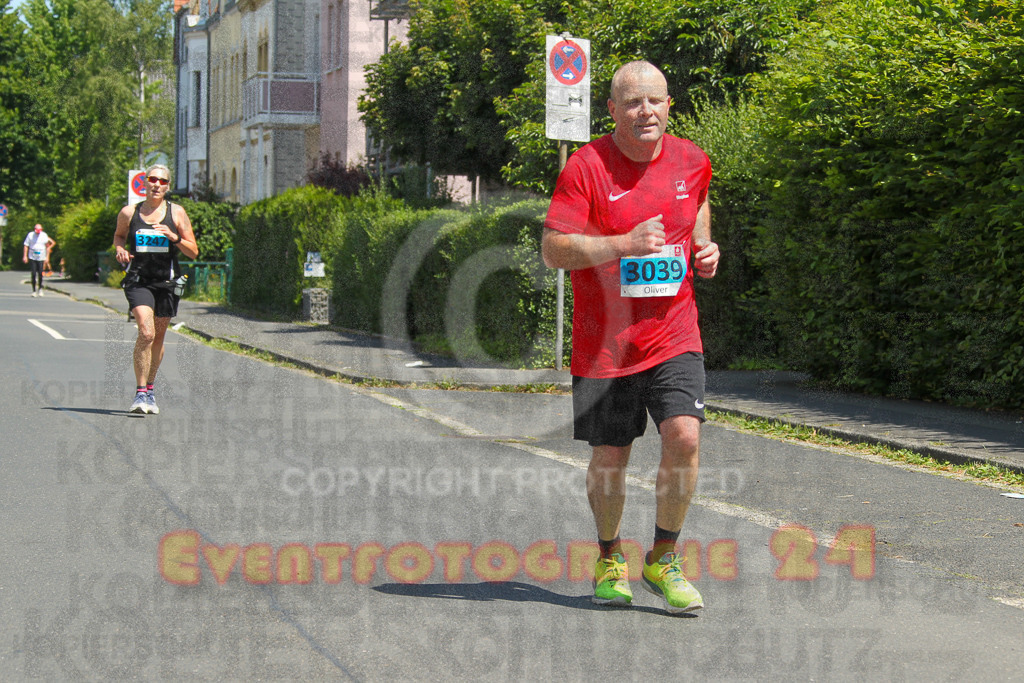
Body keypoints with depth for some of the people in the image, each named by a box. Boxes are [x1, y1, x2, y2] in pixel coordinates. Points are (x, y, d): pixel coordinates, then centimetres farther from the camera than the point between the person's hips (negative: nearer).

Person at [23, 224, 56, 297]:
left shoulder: (44, 236, 1)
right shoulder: (30, 235, 0)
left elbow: (48, 247, 8)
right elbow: (26, 246, 4)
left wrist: (47, 257, 4)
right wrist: (25, 256, -3)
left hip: (41, 258, 0)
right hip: (32, 258, 0)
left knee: (40, 274, -6)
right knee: (33, 274, -4)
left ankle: (40, 288, 16)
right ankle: (34, 290, 4)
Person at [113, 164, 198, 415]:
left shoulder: (176, 213, 2)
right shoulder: (129, 213, 3)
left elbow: (193, 252, 3)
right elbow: (119, 235, 23)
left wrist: (175, 238, -15)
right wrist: (120, 249, 1)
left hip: (167, 281, 2)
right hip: (138, 280, -2)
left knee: (158, 338, 12)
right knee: (146, 333, -21)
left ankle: (150, 388, 32)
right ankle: (140, 393, -17)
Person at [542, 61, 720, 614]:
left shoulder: (691, 161, 4)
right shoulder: (586, 165, -9)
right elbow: (554, 250, -14)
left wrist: (705, 248, 7)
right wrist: (624, 244, -25)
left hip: (673, 335, 2)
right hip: (603, 341, -2)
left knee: (684, 436, -16)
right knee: (608, 459, 5)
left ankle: (662, 559, 4)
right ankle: (609, 558, 32)